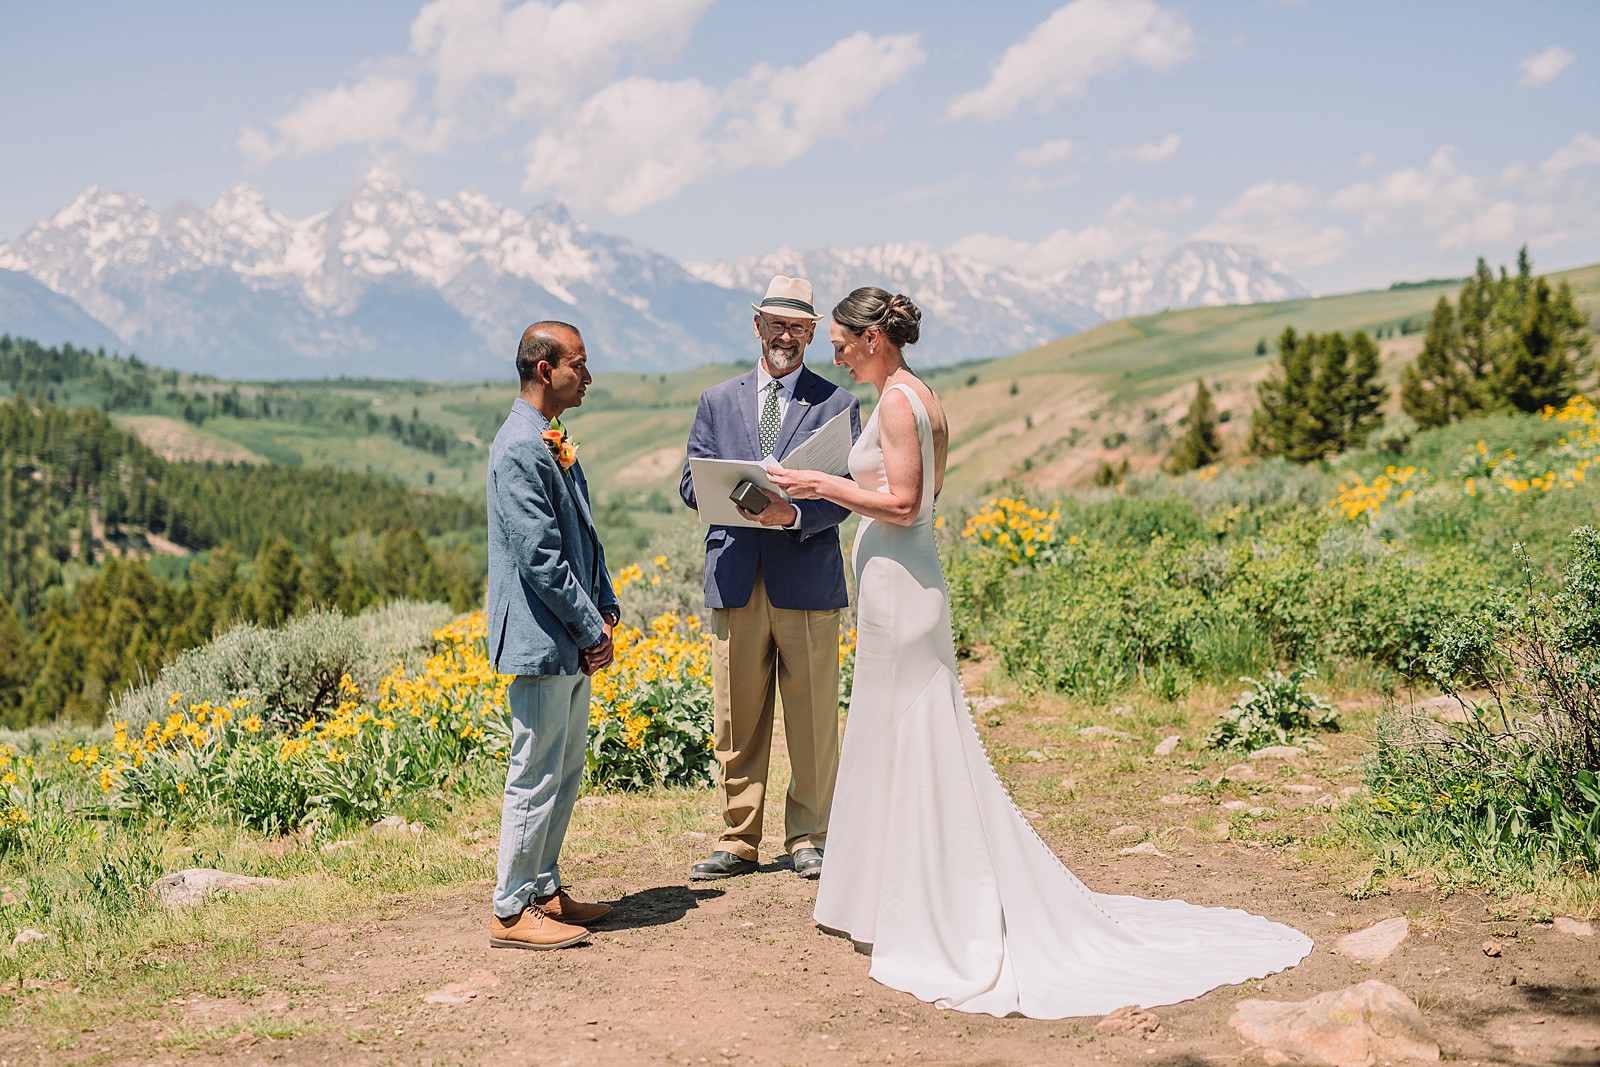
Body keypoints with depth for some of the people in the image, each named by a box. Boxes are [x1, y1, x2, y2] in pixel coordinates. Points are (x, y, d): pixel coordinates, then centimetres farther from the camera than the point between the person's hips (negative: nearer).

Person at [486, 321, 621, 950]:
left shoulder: (555, 444, 14)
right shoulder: (521, 449, -17)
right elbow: (540, 556, -21)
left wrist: (605, 612, 7)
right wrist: (592, 630, -15)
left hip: (572, 643, 10)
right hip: (542, 641, -10)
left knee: (566, 770, 16)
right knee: (537, 775, -2)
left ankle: (544, 889, 28)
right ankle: (511, 911, 7)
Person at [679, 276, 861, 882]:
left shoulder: (837, 404, 6)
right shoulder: (717, 401, 13)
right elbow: (692, 485, 8)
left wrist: (795, 513, -21)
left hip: (809, 577, -2)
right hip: (736, 576, 2)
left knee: (813, 718, 4)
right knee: (736, 719, 5)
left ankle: (808, 839, 17)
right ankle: (738, 842, 16)